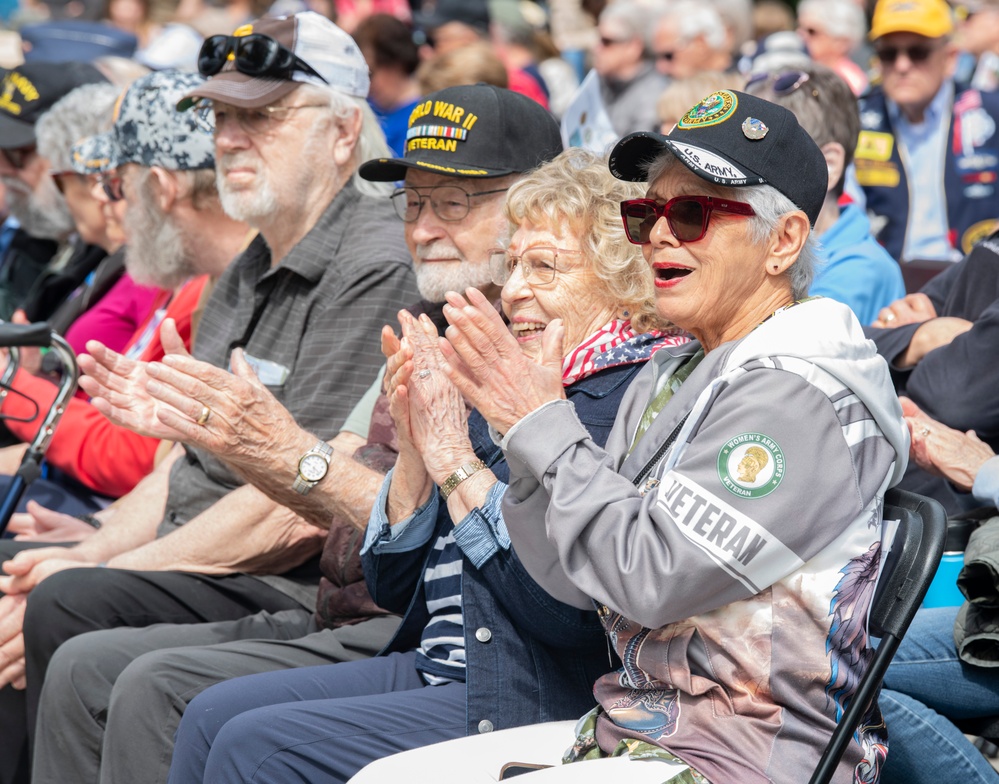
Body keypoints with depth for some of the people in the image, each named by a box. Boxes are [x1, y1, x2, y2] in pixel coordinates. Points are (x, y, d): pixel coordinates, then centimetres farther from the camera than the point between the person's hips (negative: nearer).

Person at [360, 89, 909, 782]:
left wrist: (545, 427, -13)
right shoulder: (672, 375, 13)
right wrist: (530, 439, -6)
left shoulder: (799, 394, -15)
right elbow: (577, 581, 9)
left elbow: (652, 578, -22)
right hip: (624, 727, 9)